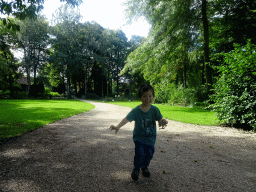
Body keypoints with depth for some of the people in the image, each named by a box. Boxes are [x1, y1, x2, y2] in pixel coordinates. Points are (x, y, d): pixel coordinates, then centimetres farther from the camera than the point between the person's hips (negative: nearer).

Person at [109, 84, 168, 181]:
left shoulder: (155, 109, -6)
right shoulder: (136, 110, -15)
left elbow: (160, 118, -11)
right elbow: (127, 119, -24)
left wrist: (163, 121, -37)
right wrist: (118, 126, -39)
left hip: (151, 137, 3)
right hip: (139, 136, -2)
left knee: (149, 154, 8)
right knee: (140, 153, -16)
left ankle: (145, 167, 42)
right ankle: (136, 168, 17)